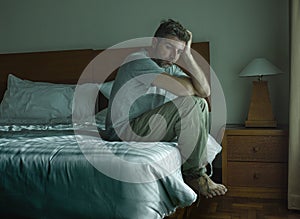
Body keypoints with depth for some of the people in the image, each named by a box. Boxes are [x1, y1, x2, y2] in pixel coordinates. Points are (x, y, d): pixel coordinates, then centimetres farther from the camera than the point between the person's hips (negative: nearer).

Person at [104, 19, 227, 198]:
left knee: (201, 104, 2)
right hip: (123, 131, -9)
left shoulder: (169, 67, 9)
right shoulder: (139, 61, -18)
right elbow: (184, 89, -28)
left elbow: (205, 91, -4)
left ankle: (200, 168, 0)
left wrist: (187, 55, -7)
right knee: (188, 104, -21)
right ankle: (194, 174, -11)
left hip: (146, 126, 9)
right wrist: (195, 86, -3)